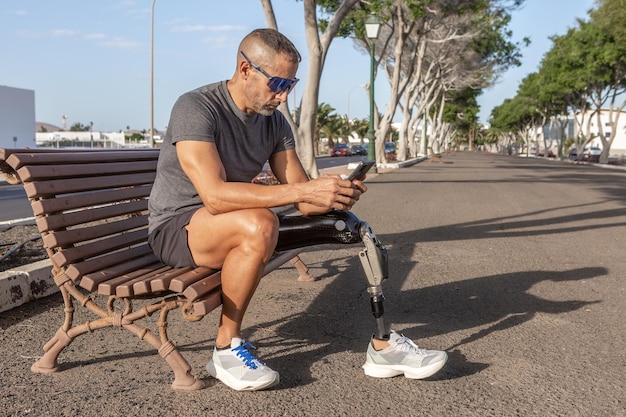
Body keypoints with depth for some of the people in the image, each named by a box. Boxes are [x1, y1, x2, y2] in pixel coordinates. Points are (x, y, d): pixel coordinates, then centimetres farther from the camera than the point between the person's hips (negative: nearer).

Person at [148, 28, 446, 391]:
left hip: (236, 229, 6)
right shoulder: (196, 108, -20)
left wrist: (335, 195, -26)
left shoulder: (274, 122, 2)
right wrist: (304, 190, -38)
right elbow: (215, 195, -34)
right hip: (176, 227, -6)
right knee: (258, 224, -38)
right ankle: (227, 349, -19)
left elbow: (305, 203, -3)